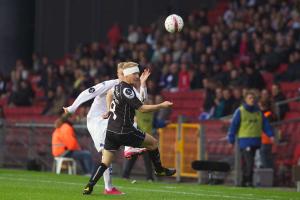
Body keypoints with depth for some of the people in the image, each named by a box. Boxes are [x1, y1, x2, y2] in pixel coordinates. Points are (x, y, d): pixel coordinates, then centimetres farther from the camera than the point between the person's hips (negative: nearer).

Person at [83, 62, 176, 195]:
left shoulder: (119, 86, 10)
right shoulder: (126, 90, -18)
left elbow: (110, 94, 33)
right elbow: (142, 109, -18)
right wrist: (161, 106, -12)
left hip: (111, 131, 8)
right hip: (124, 132, -8)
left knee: (105, 163, 6)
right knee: (153, 142, 11)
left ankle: (89, 186, -6)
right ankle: (159, 170, 26)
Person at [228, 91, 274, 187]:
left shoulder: (258, 112, 12)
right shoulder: (240, 111, -3)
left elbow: (265, 124, 11)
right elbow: (233, 125, -2)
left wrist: (270, 135, -2)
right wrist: (231, 140, -5)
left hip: (256, 141, 5)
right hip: (245, 141, -5)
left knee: (247, 163, 9)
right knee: (249, 162, -14)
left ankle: (244, 181, 15)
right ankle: (248, 181, -13)